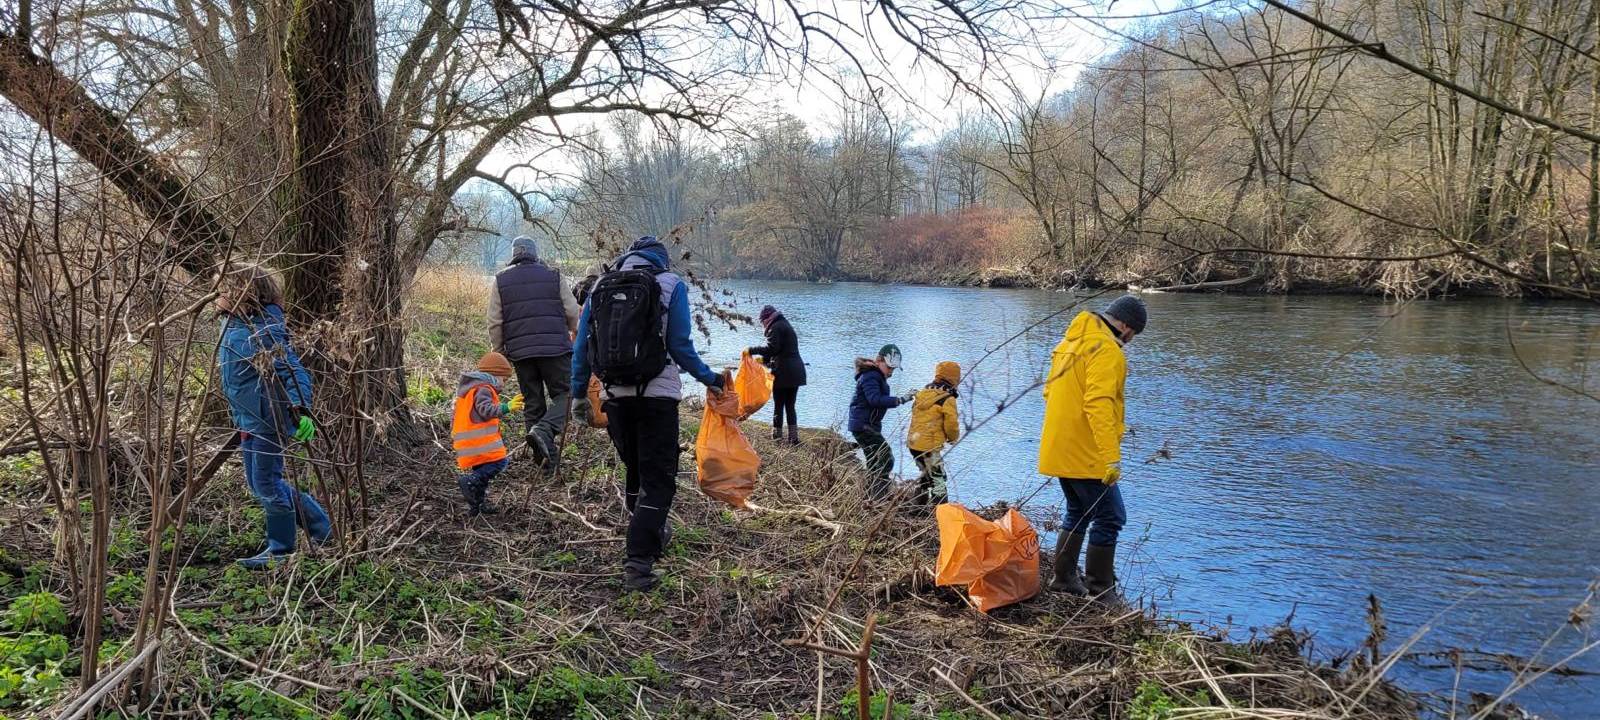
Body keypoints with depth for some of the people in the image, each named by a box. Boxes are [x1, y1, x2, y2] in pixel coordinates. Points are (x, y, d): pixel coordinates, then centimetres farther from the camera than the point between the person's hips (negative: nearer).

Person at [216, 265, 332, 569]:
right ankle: (322, 528, 25)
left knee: (267, 487, 0)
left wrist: (301, 409, -37)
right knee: (260, 485, 17)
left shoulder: (264, 330, -21)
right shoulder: (234, 323, 7)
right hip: (247, 421, 10)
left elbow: (294, 371, -26)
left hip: (265, 421, -10)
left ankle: (281, 550, 18)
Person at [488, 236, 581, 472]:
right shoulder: (553, 276, 5)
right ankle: (544, 430, -22)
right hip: (555, 349, -3)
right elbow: (573, 313, 3)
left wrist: (498, 352, 15)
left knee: (533, 403, 10)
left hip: (520, 352, 3)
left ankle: (547, 460, 10)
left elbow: (494, 323, 5)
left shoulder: (500, 280, 9)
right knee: (564, 394, 5)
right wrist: (577, 338, 20)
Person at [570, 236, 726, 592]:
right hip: (657, 394, -4)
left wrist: (578, 393, 19)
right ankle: (638, 563, -10)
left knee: (635, 470, 23)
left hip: (614, 395, 4)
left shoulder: (600, 287, 10)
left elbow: (582, 346, 10)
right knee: (658, 479, -1)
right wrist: (709, 380, 7)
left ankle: (651, 535, 39)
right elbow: (680, 346, -6)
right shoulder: (671, 285, -1)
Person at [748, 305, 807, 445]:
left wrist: (752, 350, -14)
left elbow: (771, 348, -20)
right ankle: (794, 438, 10)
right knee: (790, 406, 13)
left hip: (783, 373, -9)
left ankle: (777, 437, 2)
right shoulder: (787, 326, 22)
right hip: (796, 372, 9)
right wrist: (764, 359, 30)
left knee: (778, 406, 0)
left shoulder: (775, 328, -8)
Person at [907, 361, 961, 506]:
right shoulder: (947, 400, -12)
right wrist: (953, 438, 10)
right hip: (930, 446, -8)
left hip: (913, 443, 8)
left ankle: (920, 505, 31)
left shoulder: (921, 394, 11)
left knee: (926, 474, 25)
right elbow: (951, 426, -11)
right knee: (938, 480, 0)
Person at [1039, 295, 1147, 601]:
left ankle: (1064, 579, 27)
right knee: (1110, 518, 0)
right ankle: (1100, 592, 4)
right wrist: (1112, 457, -28)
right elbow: (1098, 404, -26)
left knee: (1078, 513, 22)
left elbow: (1050, 392, 22)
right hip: (1086, 455, -9)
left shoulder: (1070, 342, 14)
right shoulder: (1106, 349, -16)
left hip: (1058, 451, 9)